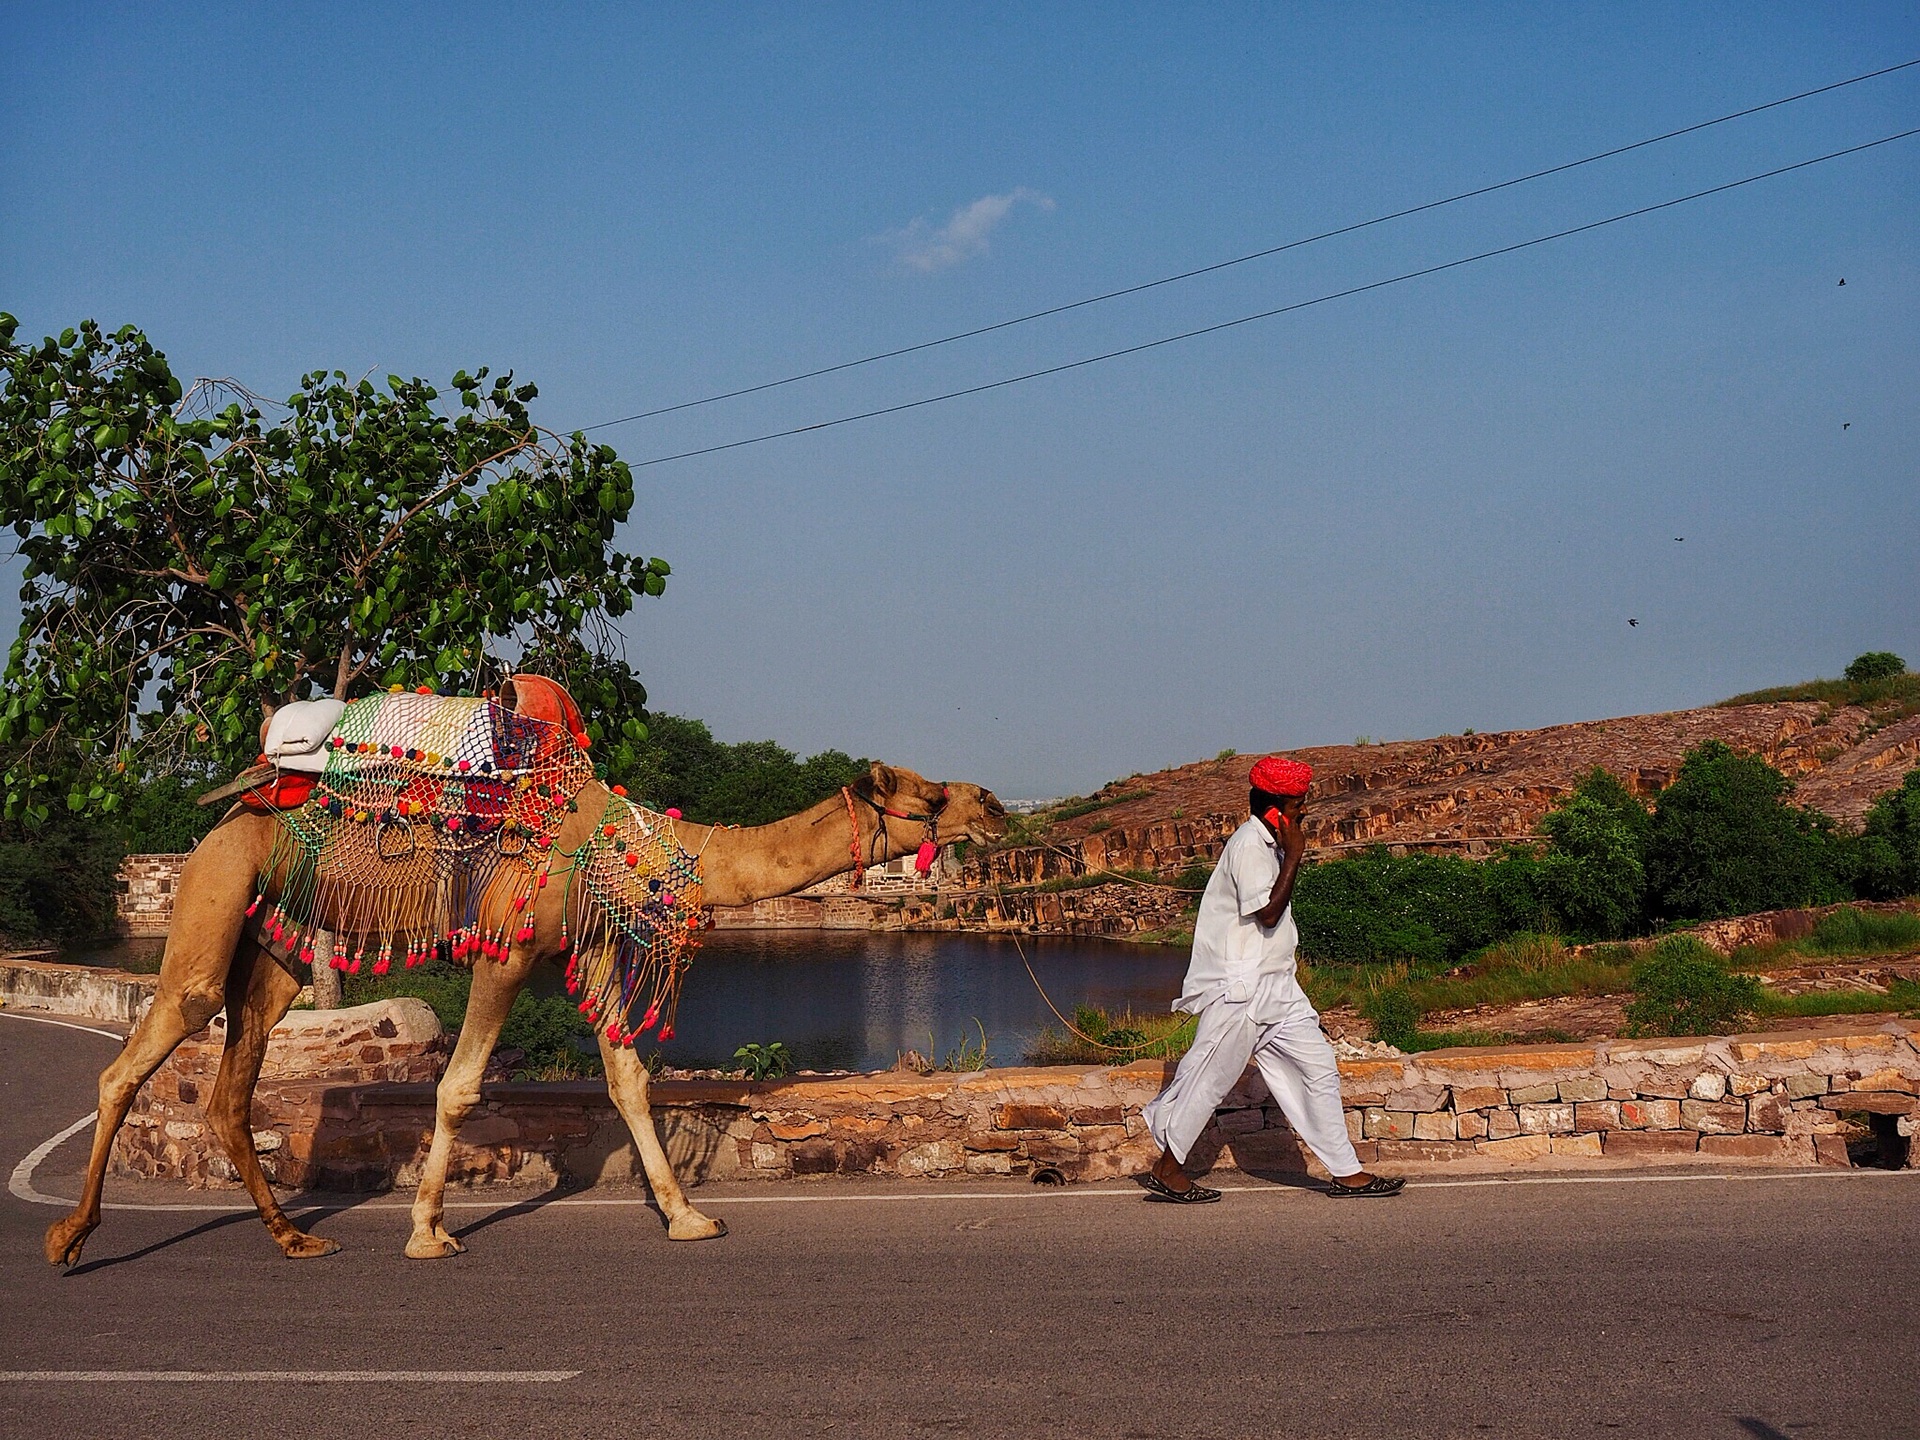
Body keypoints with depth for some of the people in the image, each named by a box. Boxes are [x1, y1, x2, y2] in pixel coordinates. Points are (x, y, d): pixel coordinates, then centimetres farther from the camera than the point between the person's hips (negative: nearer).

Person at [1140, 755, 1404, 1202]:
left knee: (1319, 1069, 6)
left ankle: (1346, 1172, 11)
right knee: (1211, 1078, 0)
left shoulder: (1269, 844, 15)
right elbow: (1267, 912, -24)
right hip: (1240, 989, -10)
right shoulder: (1248, 846, -16)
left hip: (1275, 988, 10)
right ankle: (1166, 1170, 12)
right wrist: (1294, 855, -20)